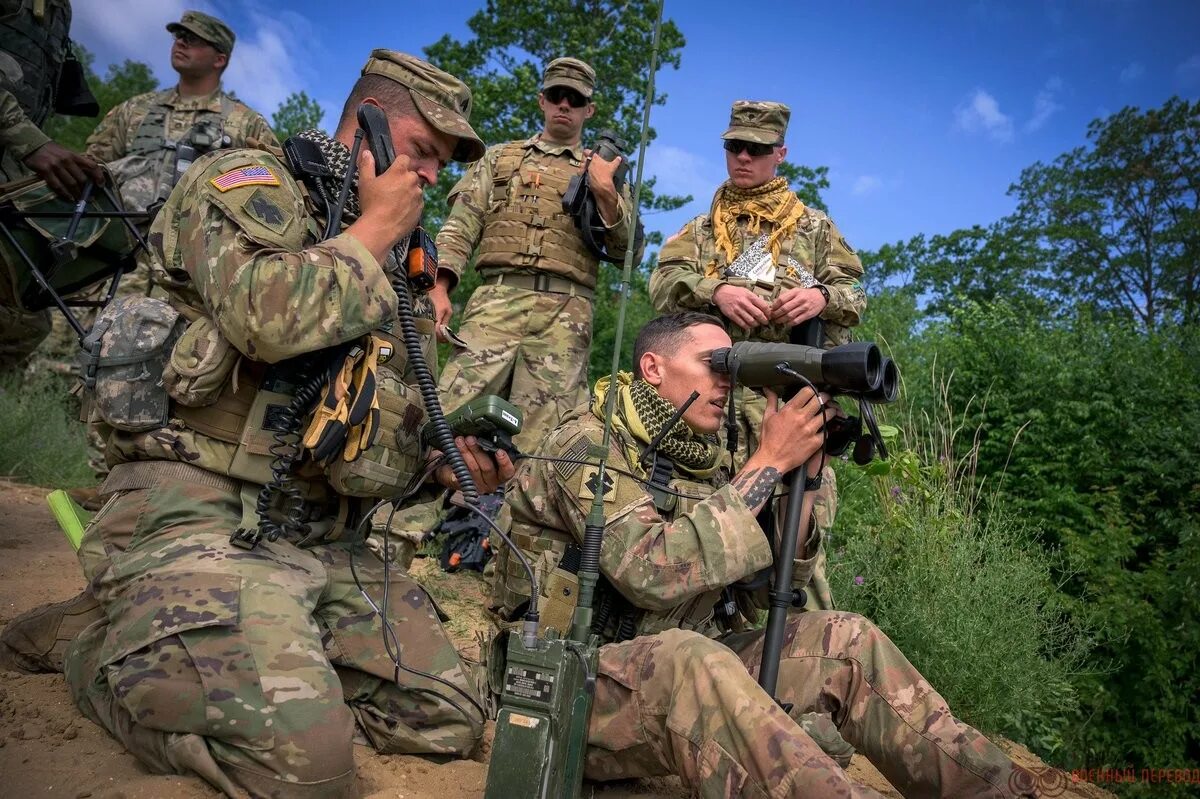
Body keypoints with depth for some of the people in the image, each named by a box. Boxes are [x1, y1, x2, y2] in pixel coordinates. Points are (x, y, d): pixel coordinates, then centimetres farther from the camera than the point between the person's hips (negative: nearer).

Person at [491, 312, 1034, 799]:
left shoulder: (698, 463, 9)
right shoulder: (586, 444, -14)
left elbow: (764, 590, 6)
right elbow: (655, 571, -30)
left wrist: (802, 477, -6)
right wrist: (768, 462, -22)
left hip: (685, 674, 8)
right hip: (569, 688, -7)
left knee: (842, 640, -5)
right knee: (691, 659, -39)